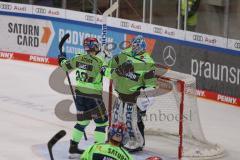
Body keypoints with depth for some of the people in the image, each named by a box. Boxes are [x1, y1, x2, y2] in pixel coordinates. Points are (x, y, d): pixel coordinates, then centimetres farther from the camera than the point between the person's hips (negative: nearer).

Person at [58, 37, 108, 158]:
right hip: (93, 96, -7)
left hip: (80, 94, 7)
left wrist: (62, 60, 35)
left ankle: (73, 148, 23)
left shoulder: (79, 58, 1)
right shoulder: (98, 62, -18)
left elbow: (66, 66, 15)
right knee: (101, 122, 5)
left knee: (83, 121, 20)